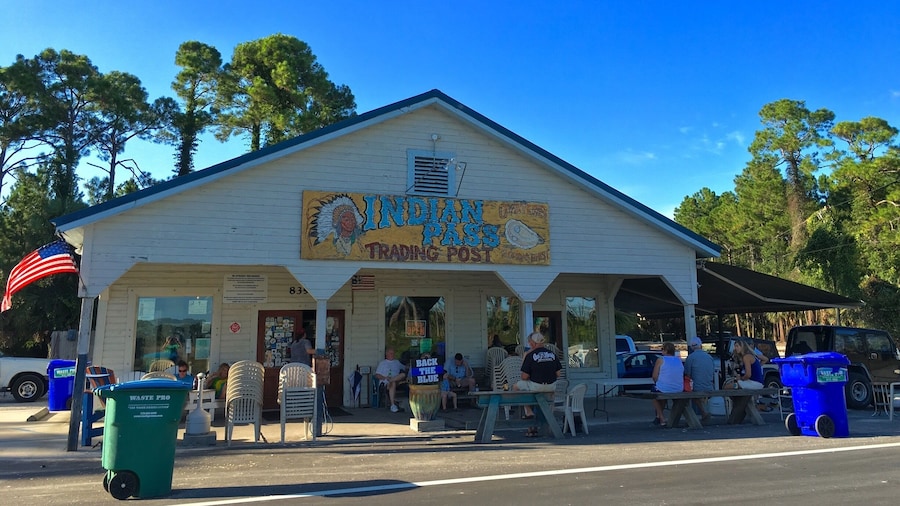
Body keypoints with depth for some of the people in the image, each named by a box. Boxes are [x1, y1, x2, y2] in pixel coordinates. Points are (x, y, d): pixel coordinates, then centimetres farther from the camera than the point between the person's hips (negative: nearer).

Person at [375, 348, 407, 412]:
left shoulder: (397, 362, 30)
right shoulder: (382, 363, 19)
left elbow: (404, 369, 22)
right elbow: (377, 375, 9)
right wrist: (385, 378, -11)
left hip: (398, 380, 3)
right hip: (385, 382, -3)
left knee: (403, 374, -29)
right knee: (393, 383, -41)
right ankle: (393, 405, -50)